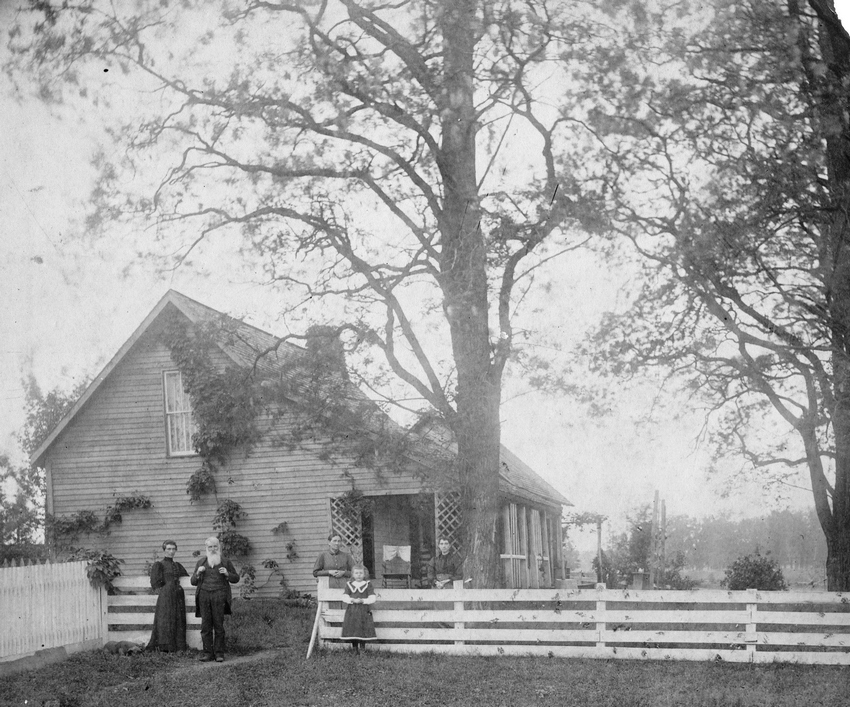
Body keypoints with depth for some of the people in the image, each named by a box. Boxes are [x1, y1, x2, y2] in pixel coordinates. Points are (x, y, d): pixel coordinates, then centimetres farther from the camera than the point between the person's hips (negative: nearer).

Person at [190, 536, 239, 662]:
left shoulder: (225, 562, 11)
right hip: (204, 595, 2)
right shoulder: (201, 562, 17)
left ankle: (219, 653, -2)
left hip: (219, 595, -2)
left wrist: (227, 574, -6)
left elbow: (236, 579, 13)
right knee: (206, 625, -2)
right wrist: (198, 573, -2)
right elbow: (193, 582, 18)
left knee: (219, 625, -5)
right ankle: (208, 653, 1)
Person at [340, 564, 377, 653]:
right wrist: (353, 600, -17)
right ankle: (355, 650, 11)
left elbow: (372, 598, -2)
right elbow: (345, 597, 1)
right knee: (352, 630, -1)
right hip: (351, 611, 1)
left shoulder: (368, 584, 5)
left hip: (363, 611, -1)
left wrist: (363, 600, -17)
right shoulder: (349, 584, 10)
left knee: (363, 631, -5)